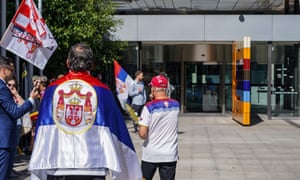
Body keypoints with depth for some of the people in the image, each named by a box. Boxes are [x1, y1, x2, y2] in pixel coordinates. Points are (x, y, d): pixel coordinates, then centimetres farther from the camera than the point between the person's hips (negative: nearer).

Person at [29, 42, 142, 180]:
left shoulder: (53, 88, 4)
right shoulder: (101, 90, 0)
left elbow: (42, 133, 7)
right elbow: (115, 130, 4)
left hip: (56, 168, 2)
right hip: (93, 168, -1)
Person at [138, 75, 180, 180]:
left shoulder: (149, 107, -14)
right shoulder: (176, 105, -1)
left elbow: (142, 134, -17)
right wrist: (155, 100, 10)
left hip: (150, 155, -2)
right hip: (170, 155, 2)